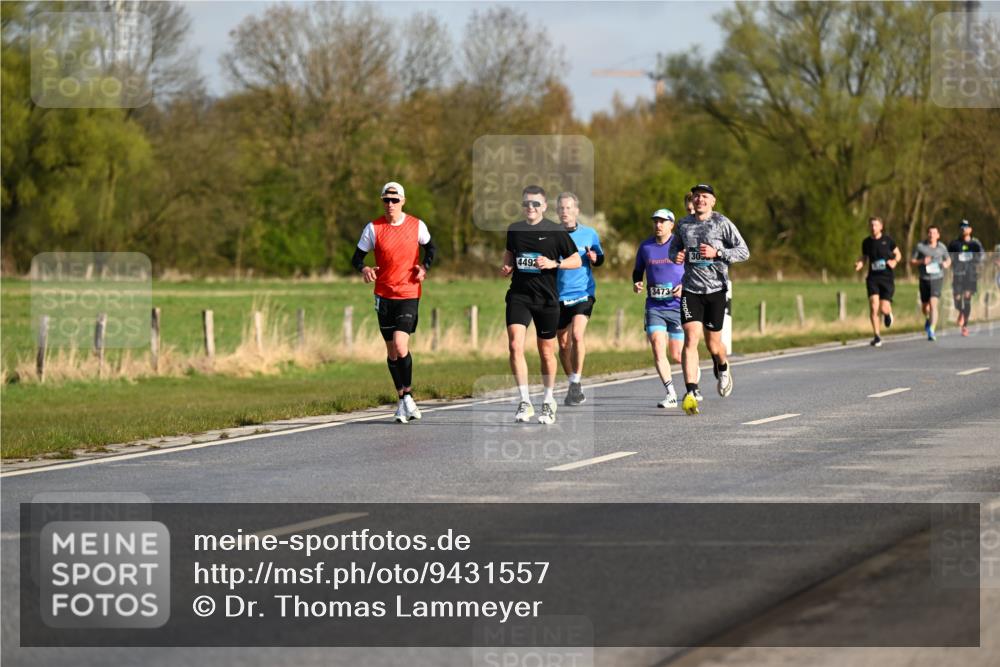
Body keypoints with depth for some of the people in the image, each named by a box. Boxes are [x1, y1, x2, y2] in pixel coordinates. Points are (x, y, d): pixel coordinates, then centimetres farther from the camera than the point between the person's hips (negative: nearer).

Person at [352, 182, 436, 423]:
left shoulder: (417, 226, 0)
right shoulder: (373, 228, -1)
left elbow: (430, 248, 17)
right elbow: (357, 257, 2)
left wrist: (425, 267, -2)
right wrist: (364, 269, -21)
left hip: (409, 295, -2)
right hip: (384, 295, 2)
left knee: (400, 345, -19)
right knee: (392, 351, 7)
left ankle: (407, 395, -5)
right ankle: (403, 400, 20)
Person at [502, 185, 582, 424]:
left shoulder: (556, 231, -3)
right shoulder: (514, 229, 7)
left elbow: (577, 261, 1)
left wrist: (554, 263, -14)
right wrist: (506, 266, 5)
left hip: (546, 298, -2)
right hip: (519, 295, 2)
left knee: (546, 351, 8)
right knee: (515, 345, -16)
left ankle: (548, 401, 26)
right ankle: (525, 402, -12)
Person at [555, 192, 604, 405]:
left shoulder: (589, 234, 2)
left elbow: (600, 258, 14)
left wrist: (594, 258, -8)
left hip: (583, 293, -2)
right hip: (559, 295, 2)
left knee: (577, 335, -21)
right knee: (563, 344, 7)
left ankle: (576, 382, -11)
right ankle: (573, 385, 24)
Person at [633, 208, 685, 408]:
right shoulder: (645, 247, 7)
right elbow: (638, 270, 20)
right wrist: (636, 283, 0)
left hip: (678, 305, -3)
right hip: (654, 306, 3)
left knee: (677, 356, 2)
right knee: (657, 348, -15)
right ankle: (671, 395, -10)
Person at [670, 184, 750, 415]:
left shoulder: (722, 223, -3)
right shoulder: (683, 224, 8)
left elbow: (744, 252, -4)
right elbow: (674, 247, 25)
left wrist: (717, 253, -17)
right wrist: (676, 256, 1)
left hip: (716, 289, -2)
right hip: (690, 290, 2)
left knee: (713, 343, 7)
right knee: (691, 338, -14)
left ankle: (722, 367, 44)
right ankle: (691, 392, -18)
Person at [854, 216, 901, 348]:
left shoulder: (887, 240, -1)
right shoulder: (866, 242, 5)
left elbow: (898, 254, 11)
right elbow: (864, 257, 17)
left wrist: (895, 261, -11)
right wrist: (859, 264, -5)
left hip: (887, 278, -1)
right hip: (873, 278, 1)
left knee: (884, 309, -8)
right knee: (873, 306, -15)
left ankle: (888, 313, 33)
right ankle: (877, 337, -4)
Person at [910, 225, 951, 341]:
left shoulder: (942, 247, 1)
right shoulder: (920, 246, -3)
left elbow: (948, 260, 16)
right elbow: (911, 261, 1)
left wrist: (946, 264, -8)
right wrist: (922, 261, -19)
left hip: (937, 278, -2)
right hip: (924, 279, 2)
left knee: (933, 305, -17)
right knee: (924, 306, 16)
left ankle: (931, 331, -20)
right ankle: (928, 319, 52)